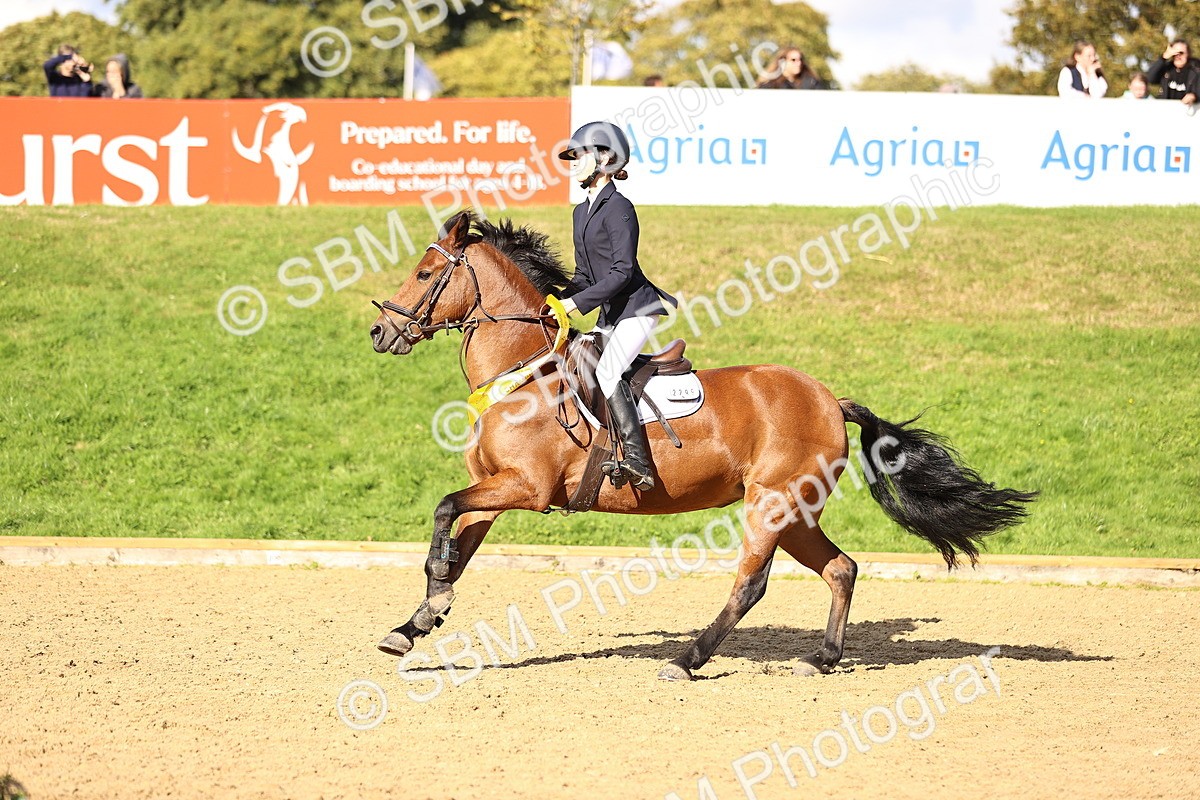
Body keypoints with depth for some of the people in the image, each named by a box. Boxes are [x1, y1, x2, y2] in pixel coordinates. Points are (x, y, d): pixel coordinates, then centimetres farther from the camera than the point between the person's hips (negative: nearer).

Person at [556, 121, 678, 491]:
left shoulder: (618, 208, -12)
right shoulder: (582, 212, 16)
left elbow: (622, 272, -18)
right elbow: (584, 276, 21)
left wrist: (577, 303, -21)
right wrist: (557, 302, 6)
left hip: (637, 307, -10)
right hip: (610, 313, 10)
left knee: (606, 371, -27)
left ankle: (638, 464, -32)